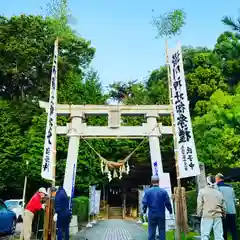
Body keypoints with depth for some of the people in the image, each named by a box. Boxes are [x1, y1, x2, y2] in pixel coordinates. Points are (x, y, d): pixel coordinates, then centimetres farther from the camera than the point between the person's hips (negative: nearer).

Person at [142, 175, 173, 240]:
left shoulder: (148, 191, -6)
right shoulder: (164, 191, -7)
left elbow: (145, 202, -5)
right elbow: (168, 203, -3)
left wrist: (144, 210, 16)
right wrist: (170, 211, 15)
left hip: (152, 214, 0)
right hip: (161, 215, 0)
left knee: (151, 231, 8)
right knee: (162, 231, 9)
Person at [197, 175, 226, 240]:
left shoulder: (202, 191, -3)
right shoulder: (219, 192, 8)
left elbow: (200, 204, -4)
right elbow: (223, 206, 13)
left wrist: (199, 214, 7)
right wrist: (223, 215, 25)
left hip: (207, 216, -4)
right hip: (218, 216, 4)